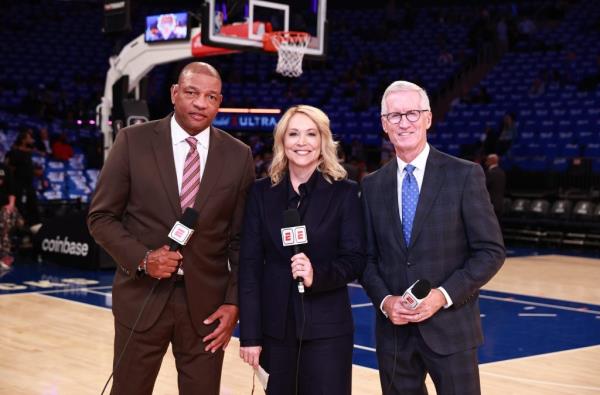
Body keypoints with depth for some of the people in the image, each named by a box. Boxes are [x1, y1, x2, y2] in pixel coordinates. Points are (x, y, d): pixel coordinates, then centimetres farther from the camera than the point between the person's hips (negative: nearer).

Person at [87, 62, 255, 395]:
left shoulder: (238, 155, 2)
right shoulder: (133, 141, -3)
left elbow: (241, 238, 6)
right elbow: (101, 216, 0)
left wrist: (234, 301, 0)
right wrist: (142, 257, -15)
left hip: (206, 301, 1)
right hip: (142, 297, -1)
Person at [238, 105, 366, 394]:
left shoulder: (345, 192, -1)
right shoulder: (262, 192, 3)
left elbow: (355, 260, -3)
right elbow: (250, 265, 0)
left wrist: (317, 275, -23)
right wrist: (249, 334, -5)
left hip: (327, 327, -2)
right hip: (274, 325, 2)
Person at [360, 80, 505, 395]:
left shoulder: (465, 175, -3)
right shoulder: (372, 185, 7)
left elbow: (491, 251, -5)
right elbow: (367, 257, 9)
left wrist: (444, 295, -15)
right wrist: (384, 300, -8)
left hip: (450, 327, -3)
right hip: (393, 330, 3)